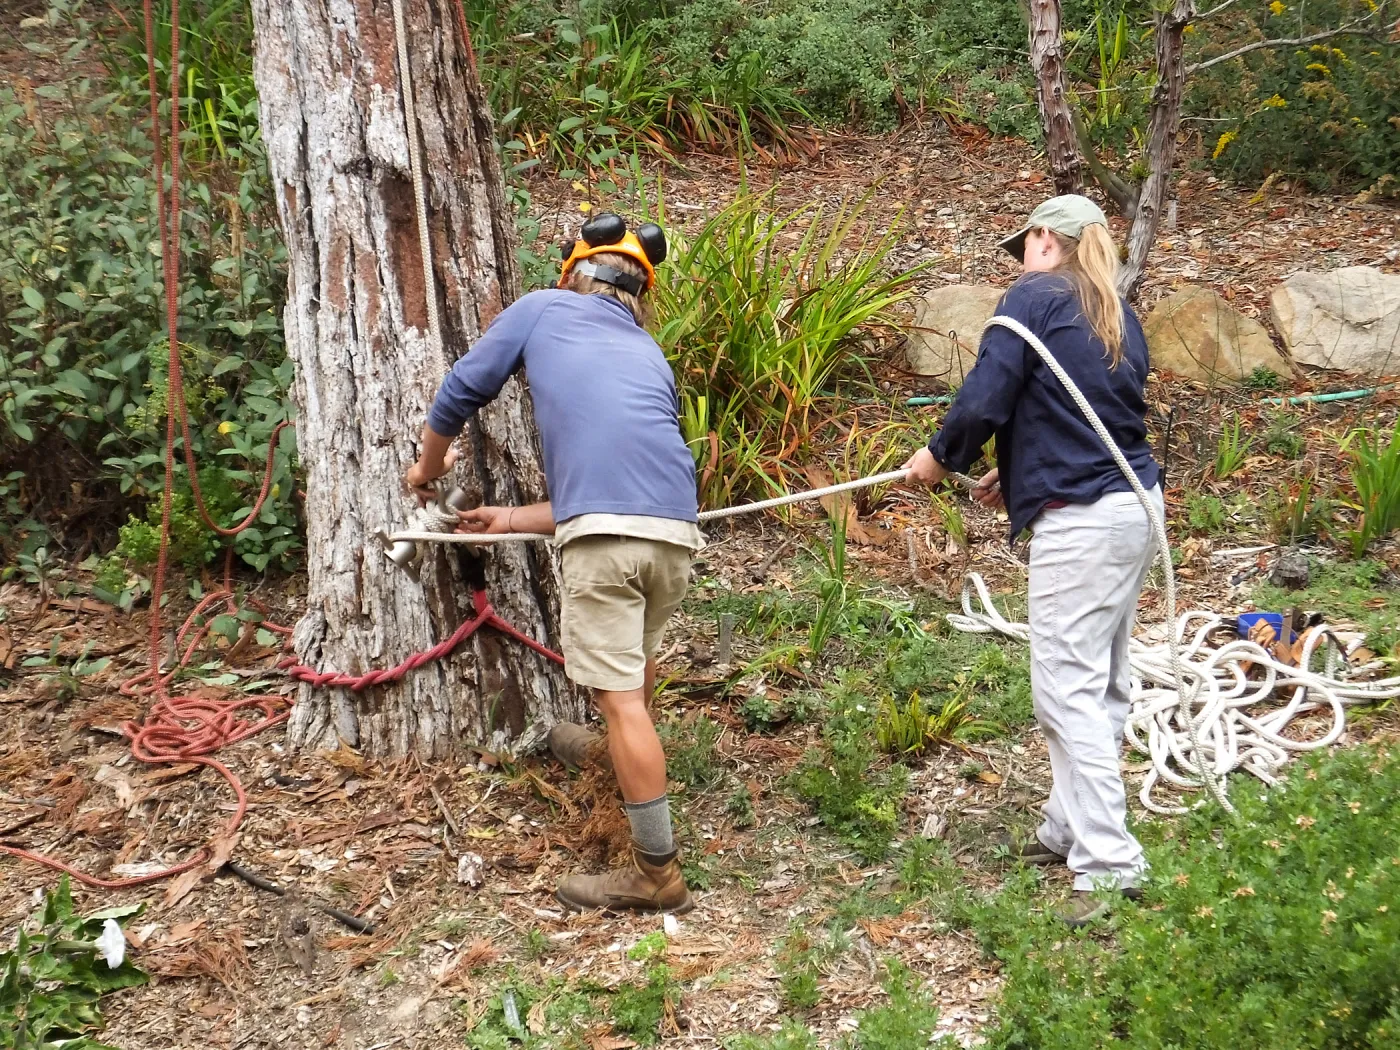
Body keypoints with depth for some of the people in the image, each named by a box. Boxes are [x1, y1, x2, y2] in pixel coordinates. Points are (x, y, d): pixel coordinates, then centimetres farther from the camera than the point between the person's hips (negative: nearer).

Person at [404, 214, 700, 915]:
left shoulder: (541, 308, 18)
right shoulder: (648, 354, 30)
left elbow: (460, 392, 19)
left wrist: (429, 466, 39)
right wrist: (507, 520, 39)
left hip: (607, 530, -6)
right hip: (677, 528, 6)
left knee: (620, 696, -1)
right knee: (636, 654, 31)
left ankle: (657, 873, 4)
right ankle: (615, 753, 57)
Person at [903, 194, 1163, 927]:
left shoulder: (1035, 297, -6)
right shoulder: (1120, 318, 17)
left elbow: (984, 400, -14)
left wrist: (940, 456, 4)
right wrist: (1017, 474, 21)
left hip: (1081, 519, -9)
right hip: (1136, 503, 9)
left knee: (1068, 689, -7)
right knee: (1103, 684, 15)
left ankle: (1108, 866, -9)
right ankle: (1070, 829, 27)